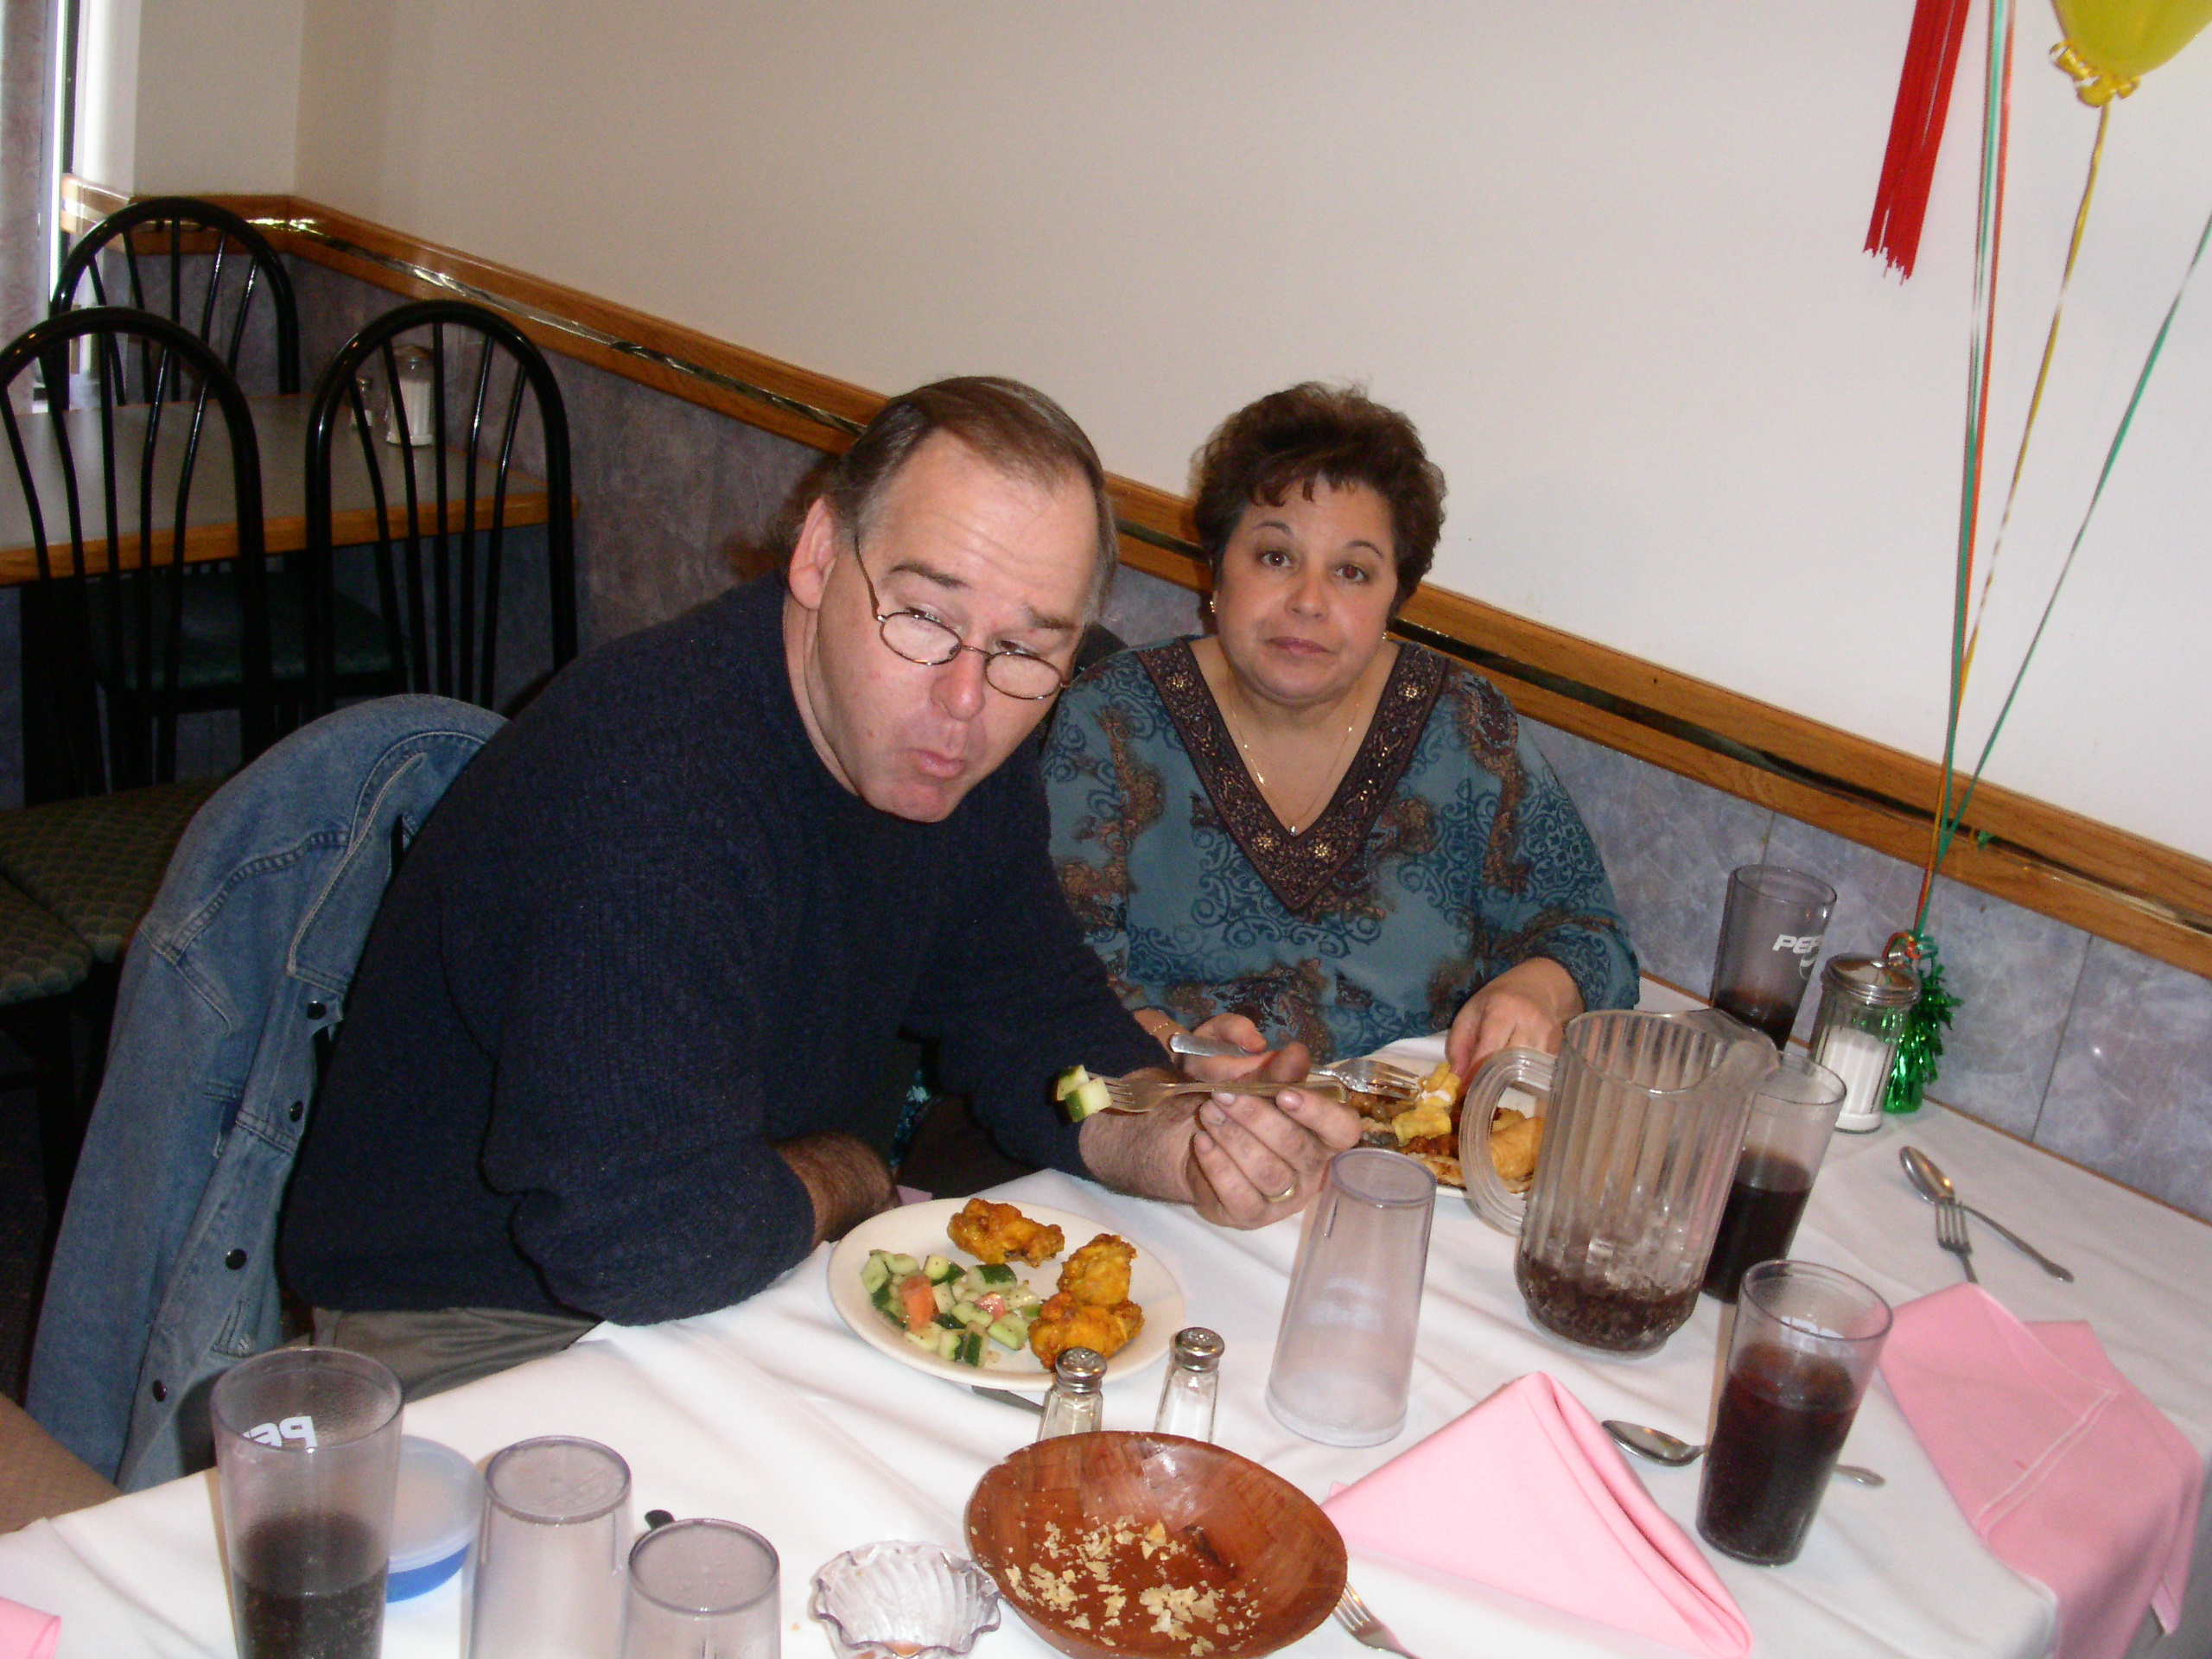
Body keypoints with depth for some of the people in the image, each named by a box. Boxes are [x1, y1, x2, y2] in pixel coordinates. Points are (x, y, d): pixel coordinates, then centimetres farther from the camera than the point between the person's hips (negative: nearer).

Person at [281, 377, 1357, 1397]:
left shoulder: (960, 759, -5)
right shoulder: (651, 773, -33)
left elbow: (1035, 1025, 4)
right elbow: (641, 1241, -38)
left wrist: (1176, 1150, -18)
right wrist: (845, 1180, -17)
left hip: (765, 1263, 8)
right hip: (487, 1327, -8)